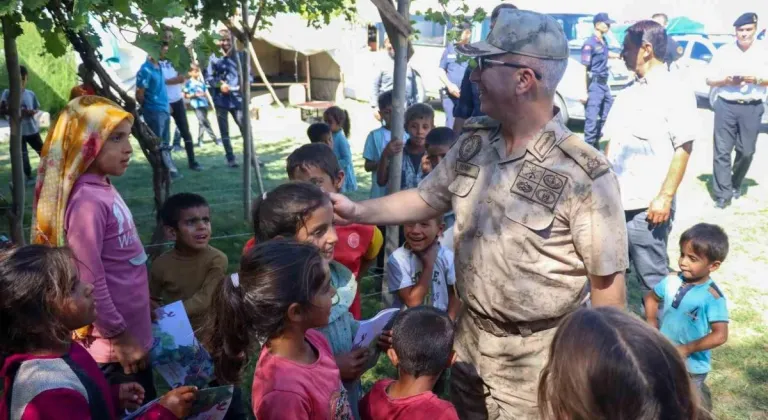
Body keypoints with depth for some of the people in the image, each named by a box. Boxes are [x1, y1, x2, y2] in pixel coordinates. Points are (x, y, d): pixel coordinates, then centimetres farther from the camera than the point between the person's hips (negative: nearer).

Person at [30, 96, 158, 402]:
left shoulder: (103, 188, 2)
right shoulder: (87, 201, -25)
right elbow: (90, 282, -25)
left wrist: (141, 299, 18)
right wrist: (119, 335, -17)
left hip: (133, 333, 9)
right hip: (114, 344, -9)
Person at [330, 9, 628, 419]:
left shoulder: (585, 174, -23)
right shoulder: (473, 143, -4)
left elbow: (607, 281, -17)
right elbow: (427, 198, 10)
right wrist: (357, 211, 0)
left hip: (537, 356, -6)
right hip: (469, 341, 6)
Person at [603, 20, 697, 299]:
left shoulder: (675, 92, -7)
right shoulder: (628, 94, 14)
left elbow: (683, 149, -12)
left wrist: (665, 197, -17)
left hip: (646, 206, -7)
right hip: (613, 202, 7)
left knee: (653, 278, 3)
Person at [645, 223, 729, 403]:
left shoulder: (712, 297, -23)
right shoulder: (672, 281, -7)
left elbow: (720, 336, -26)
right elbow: (651, 297, 12)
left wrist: (687, 349, -23)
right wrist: (651, 322, -1)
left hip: (692, 366, -5)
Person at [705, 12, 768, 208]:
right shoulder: (723, 52, 5)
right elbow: (709, 80, 6)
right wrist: (726, 80, -12)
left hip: (752, 108, 1)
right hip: (726, 106, -1)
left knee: (746, 151, 7)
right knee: (722, 151, -5)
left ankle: (736, 185, 30)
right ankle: (723, 194, -1)